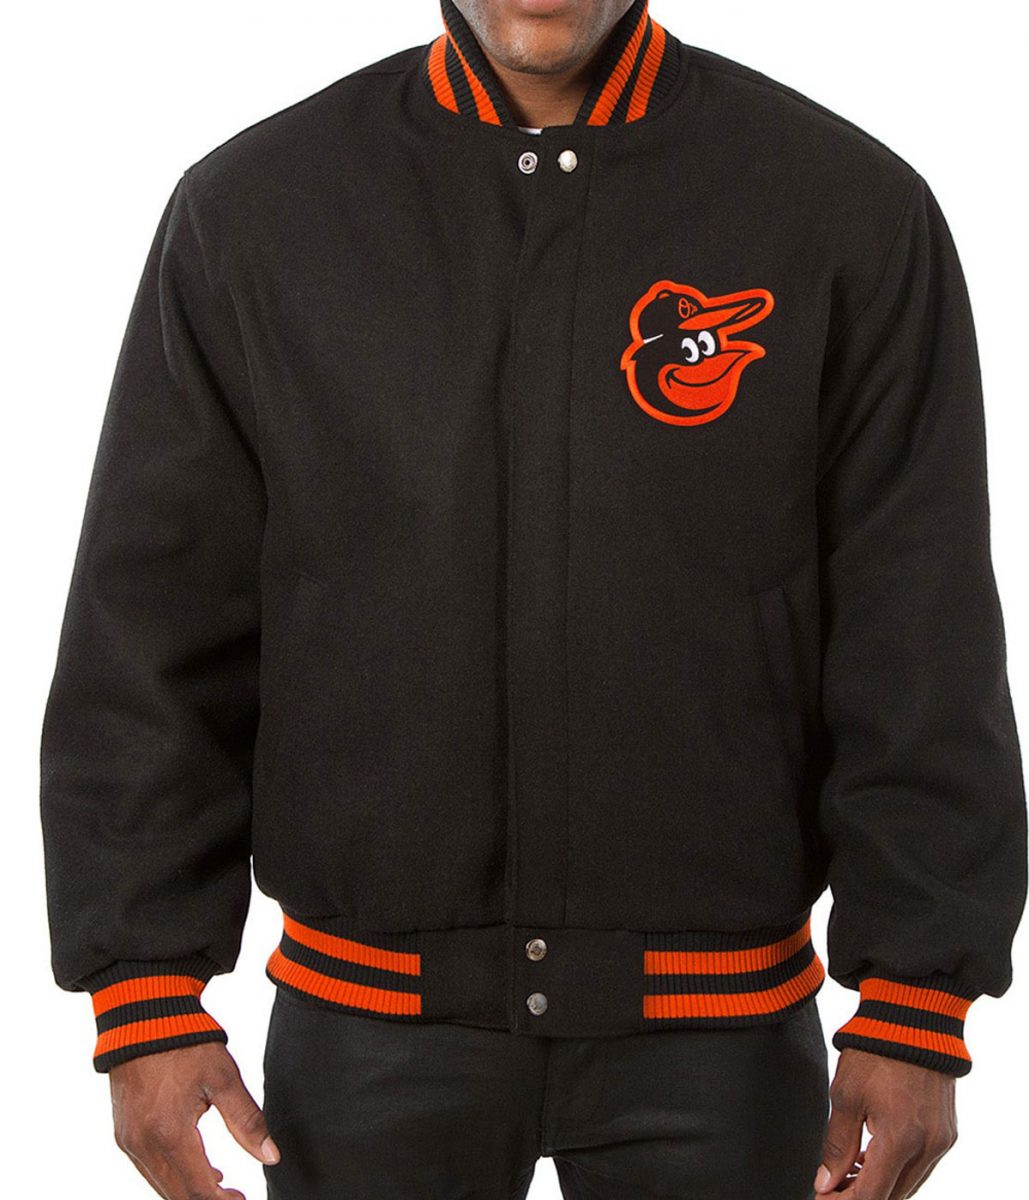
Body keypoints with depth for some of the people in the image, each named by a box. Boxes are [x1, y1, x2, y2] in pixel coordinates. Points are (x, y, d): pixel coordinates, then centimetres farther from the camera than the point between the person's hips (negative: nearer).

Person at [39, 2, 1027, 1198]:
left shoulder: (854, 209, -6)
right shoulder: (250, 210, -3)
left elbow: (924, 647, -6)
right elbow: (152, 634, -2)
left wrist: (917, 1008, -9)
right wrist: (147, 995, -6)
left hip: (716, 1027, 0)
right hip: (367, 1018, 1)